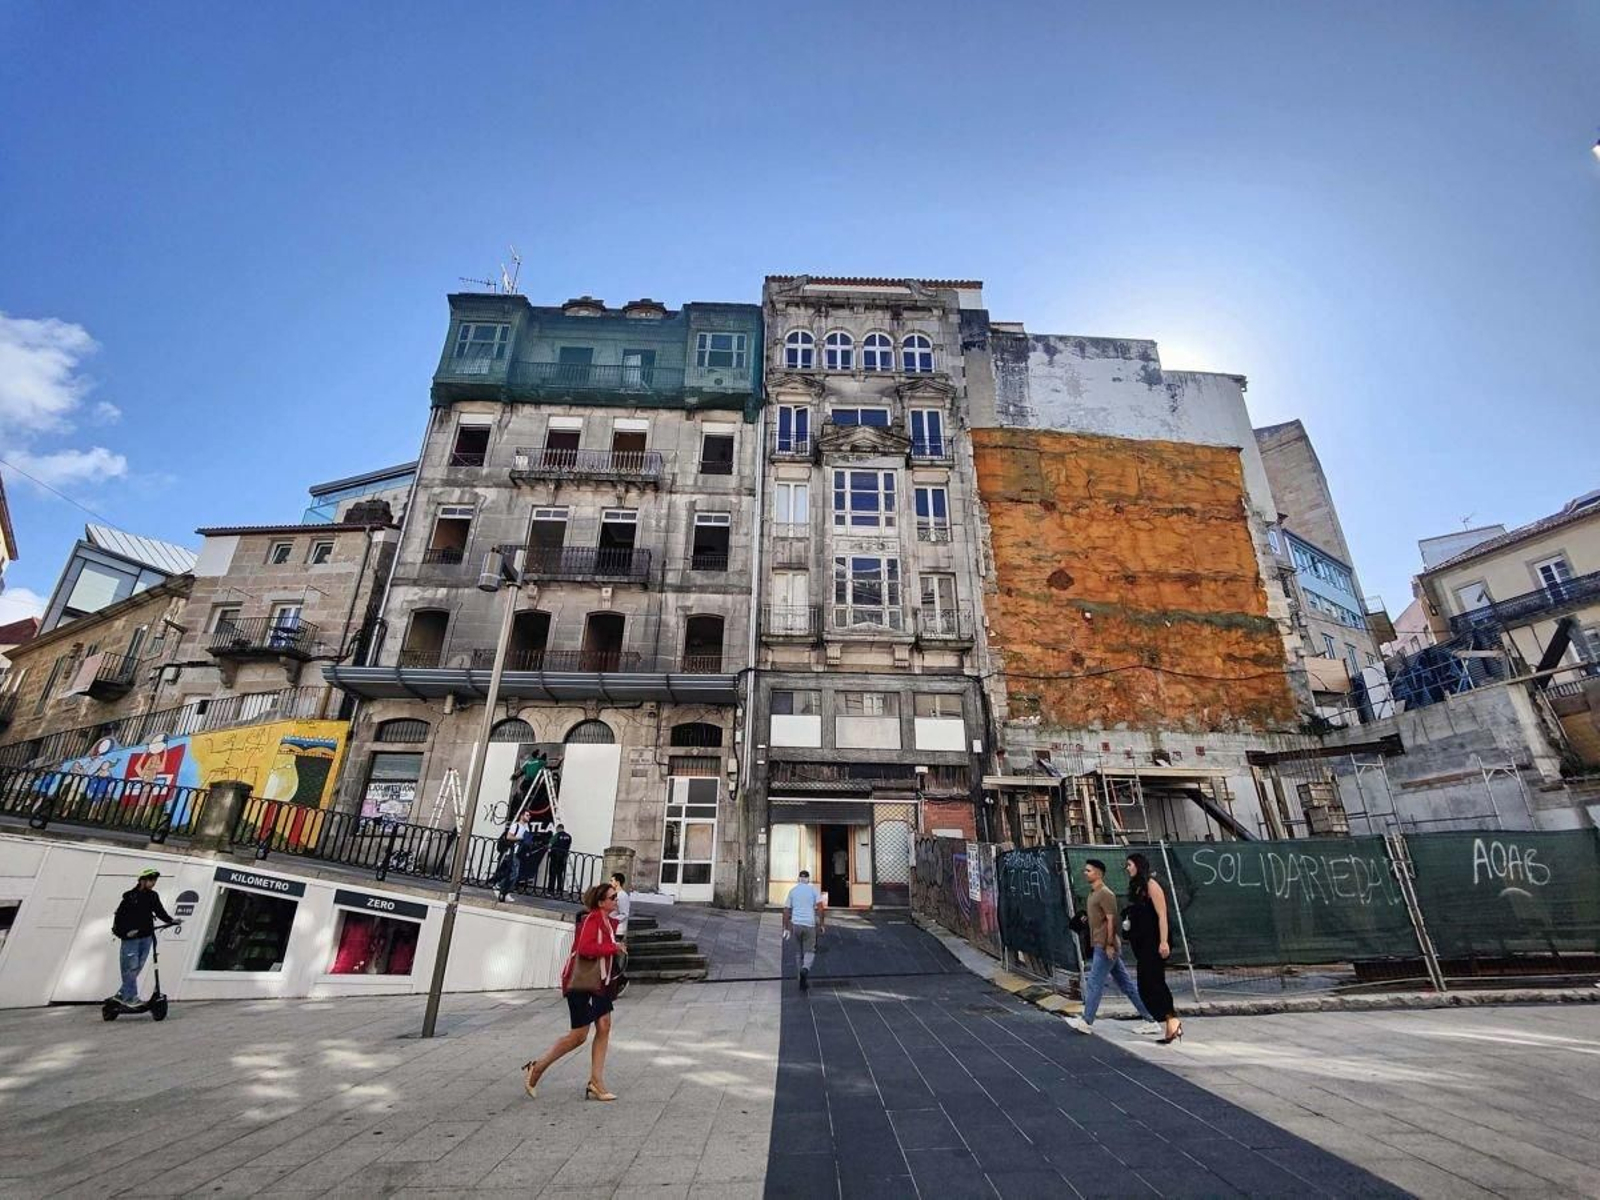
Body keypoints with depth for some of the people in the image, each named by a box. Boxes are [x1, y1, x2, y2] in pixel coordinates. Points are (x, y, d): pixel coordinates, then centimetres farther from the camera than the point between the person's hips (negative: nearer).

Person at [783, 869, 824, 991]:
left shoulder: (792, 890, 9)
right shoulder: (814, 890, 2)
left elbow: (786, 910, 9)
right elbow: (820, 907, -7)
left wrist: (786, 928, 13)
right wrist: (820, 925, -2)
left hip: (796, 924, 3)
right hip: (810, 924, -2)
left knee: (799, 952, 15)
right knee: (810, 951, 7)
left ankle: (803, 983, 18)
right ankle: (805, 968, -23)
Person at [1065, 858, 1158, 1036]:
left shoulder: (1105, 894, -15)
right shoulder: (1093, 893, 14)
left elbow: (1111, 920, -19)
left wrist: (1109, 945, -21)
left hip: (1106, 947, -10)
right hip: (1101, 946, 10)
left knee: (1094, 983, -3)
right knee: (1126, 985, 11)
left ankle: (1086, 1022, 5)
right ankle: (1151, 1021, 15)